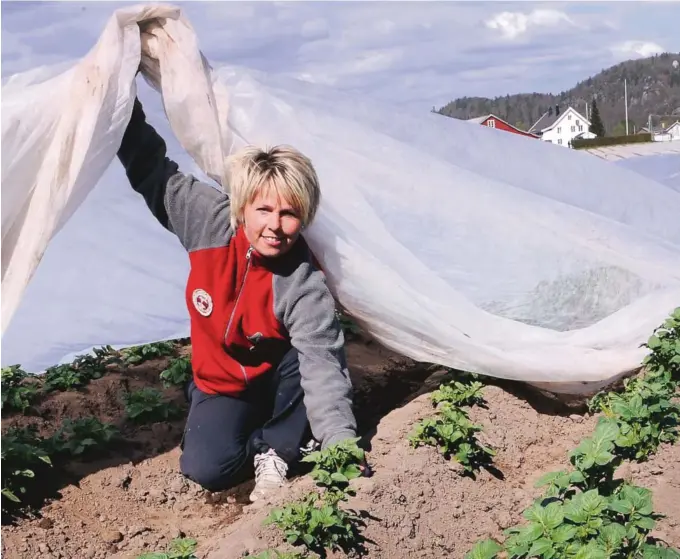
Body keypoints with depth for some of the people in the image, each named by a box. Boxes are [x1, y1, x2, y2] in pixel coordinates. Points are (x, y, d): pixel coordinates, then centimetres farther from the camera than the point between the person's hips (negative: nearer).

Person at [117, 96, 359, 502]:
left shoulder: (305, 287, -30)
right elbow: (154, 175, -6)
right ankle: (272, 444, 10)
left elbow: (323, 369, -38)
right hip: (221, 386, 3)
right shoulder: (210, 222, -20)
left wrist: (340, 445, -51)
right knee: (208, 467, -23)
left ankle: (275, 446, -13)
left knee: (318, 359, -37)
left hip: (278, 382, -2)